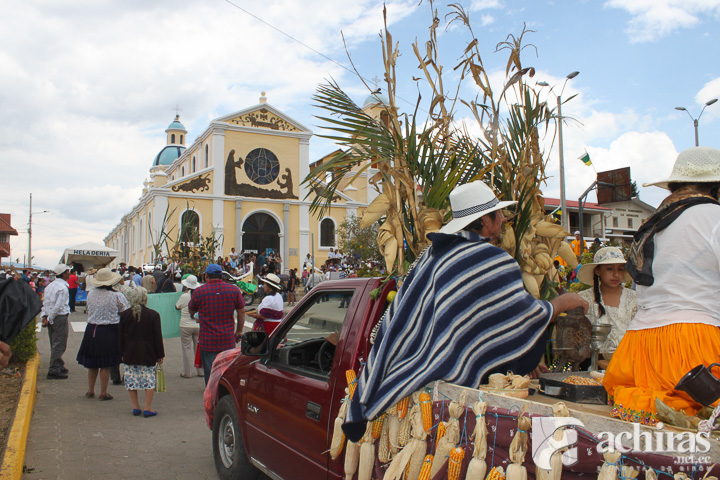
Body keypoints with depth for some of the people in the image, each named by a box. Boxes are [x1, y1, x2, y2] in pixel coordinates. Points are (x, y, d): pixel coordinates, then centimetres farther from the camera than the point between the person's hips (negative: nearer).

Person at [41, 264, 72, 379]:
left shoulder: (50, 286, 12)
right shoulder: (63, 288, -15)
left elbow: (45, 302, 9)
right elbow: (58, 306, -19)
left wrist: (44, 316, 2)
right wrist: (49, 319, -11)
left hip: (51, 318, 9)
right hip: (60, 318, -9)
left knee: (55, 344, 17)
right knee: (59, 345, -3)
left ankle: (59, 366, 29)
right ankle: (54, 370, -1)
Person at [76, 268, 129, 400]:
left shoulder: (91, 294, 0)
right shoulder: (117, 296, -14)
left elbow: (88, 311, 12)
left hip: (91, 331, 4)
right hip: (110, 331, -4)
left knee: (92, 363, 17)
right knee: (105, 364, 4)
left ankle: (90, 390, 27)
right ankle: (103, 393, 10)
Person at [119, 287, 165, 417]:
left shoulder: (124, 315, 2)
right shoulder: (153, 315, -7)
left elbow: (121, 336, 6)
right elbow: (157, 337, -5)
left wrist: (122, 353, 14)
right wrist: (160, 355, 2)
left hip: (130, 353, 3)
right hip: (148, 353, -3)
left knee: (131, 380, 11)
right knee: (149, 380, 3)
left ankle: (135, 407, 17)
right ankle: (147, 408, 3)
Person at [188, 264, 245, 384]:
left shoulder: (199, 291, -5)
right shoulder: (234, 290, 1)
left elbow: (191, 311, 10)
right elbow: (242, 312, 6)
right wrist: (239, 331, 15)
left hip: (207, 341, -2)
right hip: (228, 339, 2)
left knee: (210, 373, 5)